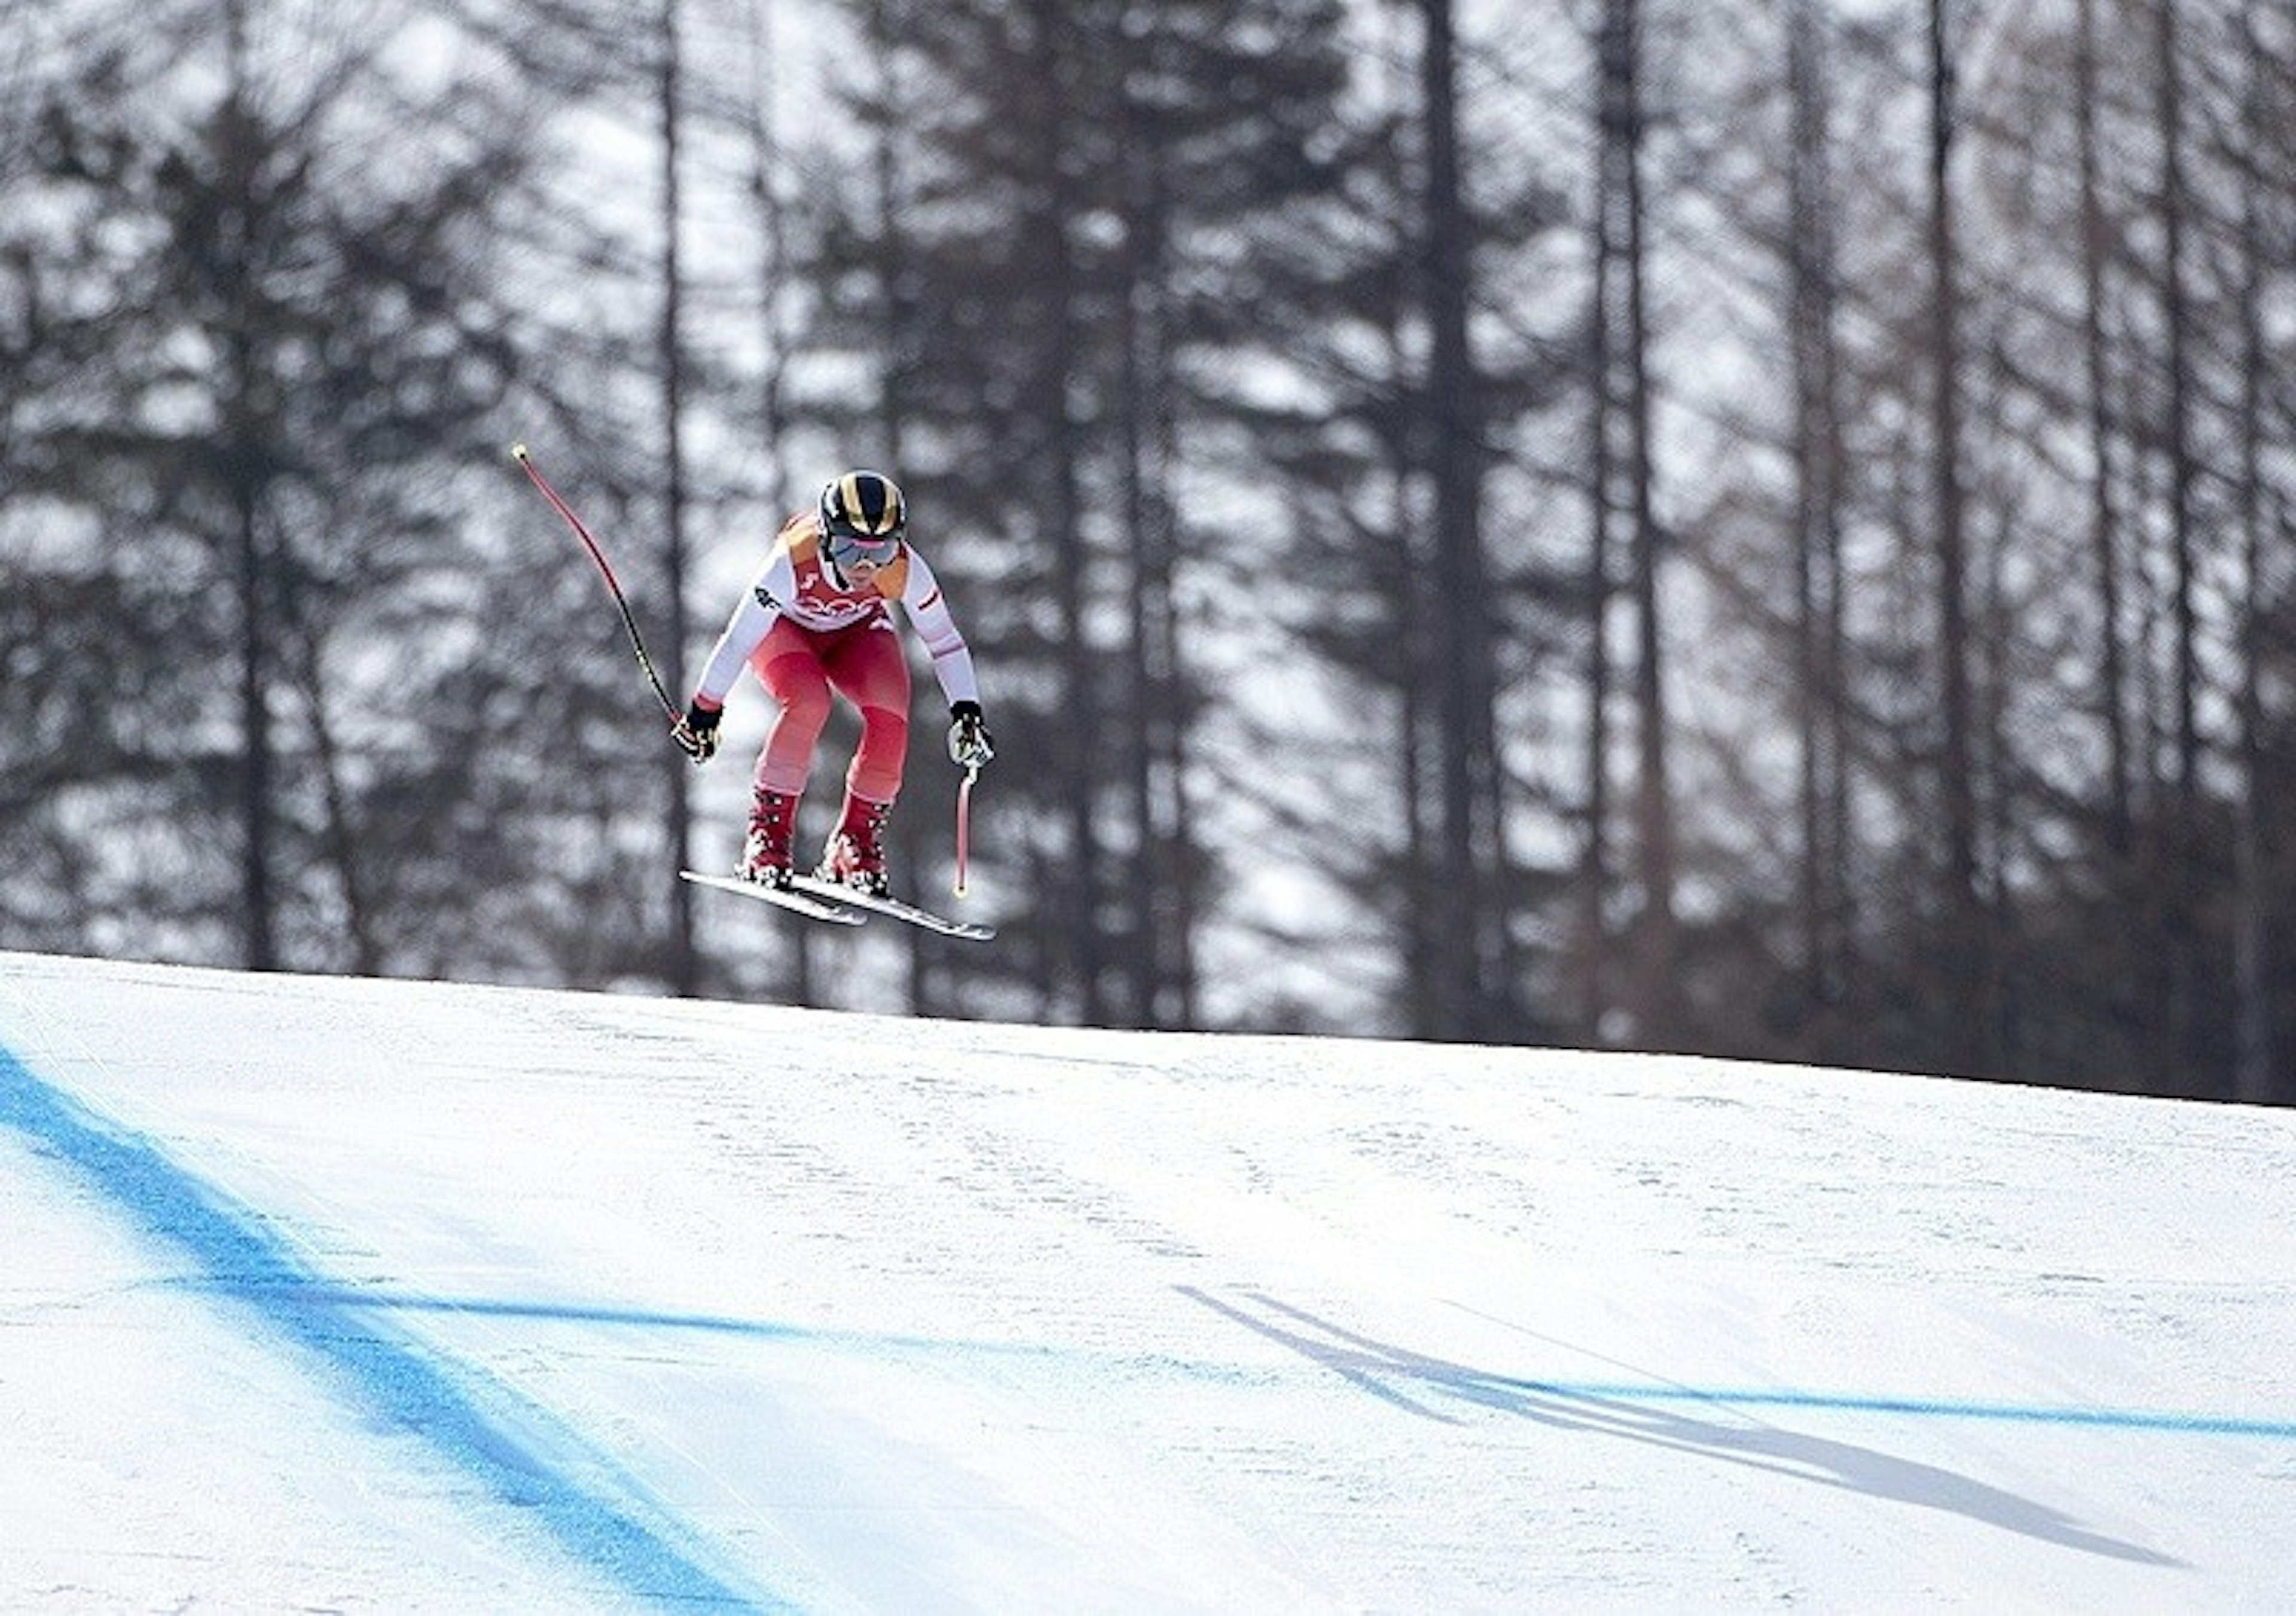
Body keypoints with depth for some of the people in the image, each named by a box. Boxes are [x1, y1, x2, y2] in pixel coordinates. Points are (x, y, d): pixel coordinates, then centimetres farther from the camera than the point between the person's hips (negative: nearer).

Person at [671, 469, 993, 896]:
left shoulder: (905, 570, -32)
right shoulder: (793, 564, -38)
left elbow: (943, 639, -16)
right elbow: (738, 641, -26)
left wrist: (967, 713, -20)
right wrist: (705, 711, -16)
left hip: (855, 633, 2)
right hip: (785, 630, -2)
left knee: (890, 716, -25)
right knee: (809, 704, -33)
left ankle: (856, 840, -8)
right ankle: (767, 836, -21)